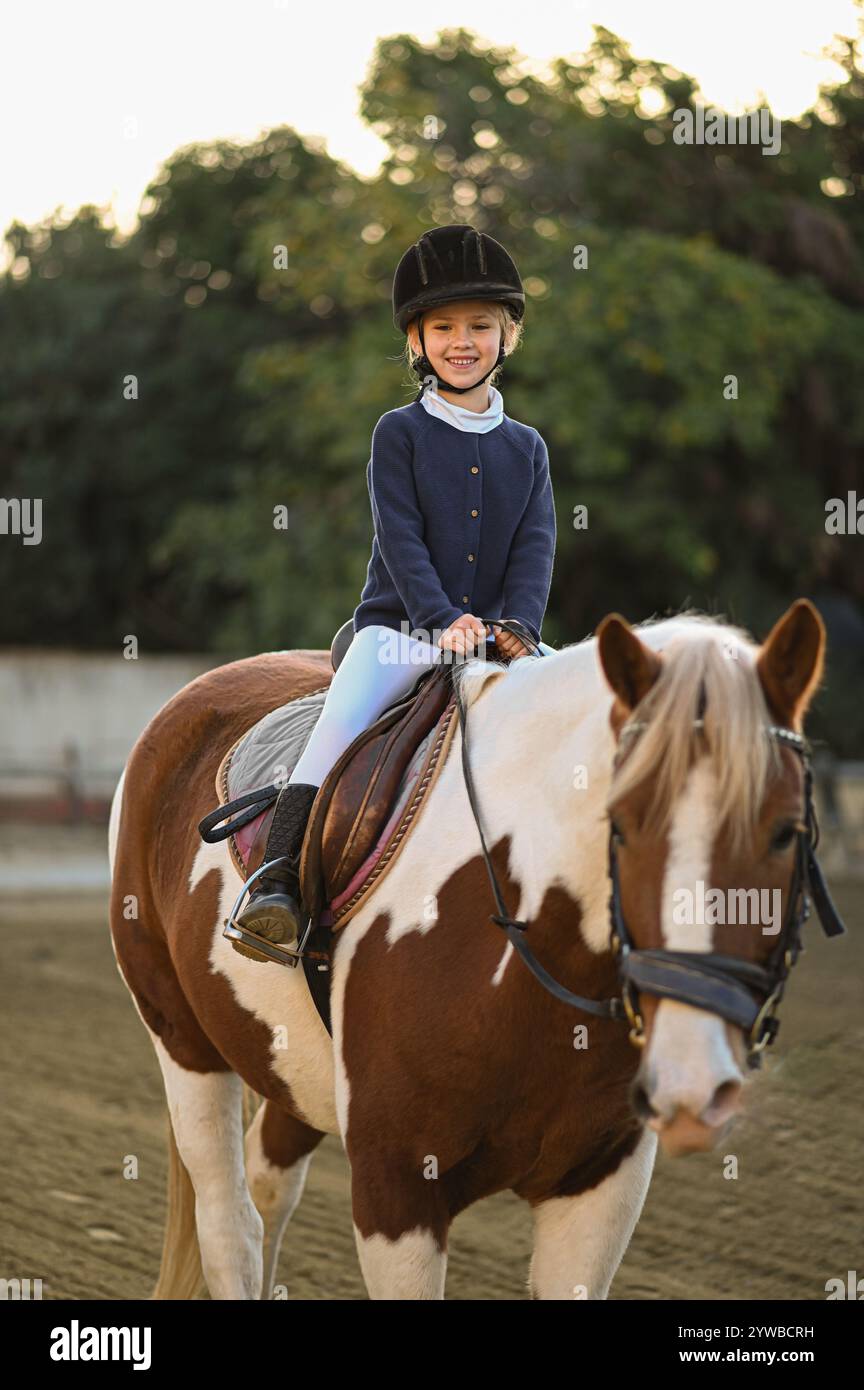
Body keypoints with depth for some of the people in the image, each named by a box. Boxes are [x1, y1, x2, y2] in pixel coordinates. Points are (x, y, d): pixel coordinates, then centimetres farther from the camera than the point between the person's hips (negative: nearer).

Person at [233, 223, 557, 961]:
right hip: (396, 628, -3)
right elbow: (400, 538, -8)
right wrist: (442, 620, -22)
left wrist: (518, 629, -16)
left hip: (487, 634, 3)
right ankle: (279, 882, -29)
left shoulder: (527, 449, 13)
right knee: (342, 720, -27)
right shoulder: (399, 433, 3)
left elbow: (535, 550, 3)